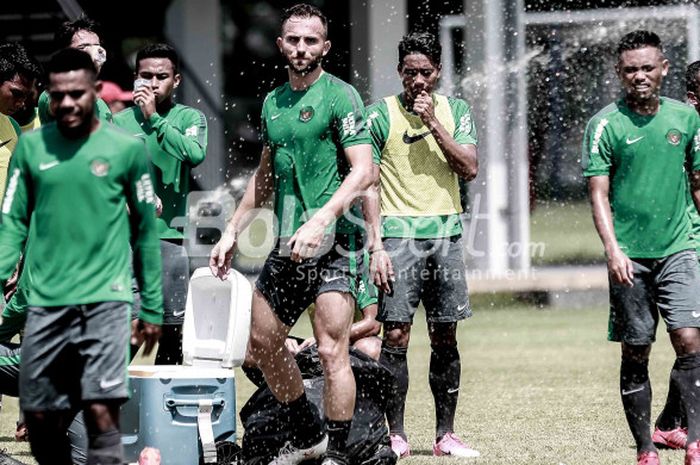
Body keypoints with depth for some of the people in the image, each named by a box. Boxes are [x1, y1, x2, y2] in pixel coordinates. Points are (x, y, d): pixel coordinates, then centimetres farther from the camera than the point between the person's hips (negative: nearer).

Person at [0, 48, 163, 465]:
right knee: (40, 419, 6)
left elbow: (146, 230, 8)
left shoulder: (127, 148, 2)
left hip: (105, 298, -3)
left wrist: (153, 307, 8)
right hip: (46, 302, 3)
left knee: (102, 411, -15)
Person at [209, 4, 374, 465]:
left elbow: (363, 172, -17)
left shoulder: (340, 96, -8)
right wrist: (232, 231, 22)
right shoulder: (273, 103, 15)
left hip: (334, 242, -8)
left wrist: (320, 221, -27)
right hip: (287, 246, 8)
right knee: (263, 343, 14)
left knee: (331, 350, -13)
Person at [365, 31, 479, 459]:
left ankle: (446, 435, 11)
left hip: (446, 232, 3)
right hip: (399, 232, -3)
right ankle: (396, 435, -4)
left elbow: (470, 169, -2)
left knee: (445, 338, 5)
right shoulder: (381, 114, -1)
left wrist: (433, 124, -10)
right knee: (396, 335, -8)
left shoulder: (455, 110, 9)